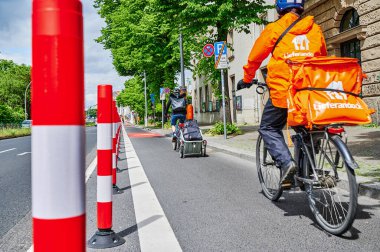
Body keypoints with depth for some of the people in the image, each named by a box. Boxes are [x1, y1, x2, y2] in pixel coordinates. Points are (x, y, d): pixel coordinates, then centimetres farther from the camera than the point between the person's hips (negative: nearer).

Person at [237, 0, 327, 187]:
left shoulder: (274, 29, 1)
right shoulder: (315, 29, 13)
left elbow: (255, 58, 6)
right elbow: (323, 59, 22)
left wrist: (246, 79, 22)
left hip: (283, 90, -4)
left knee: (268, 128, 10)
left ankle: (285, 161, -10)